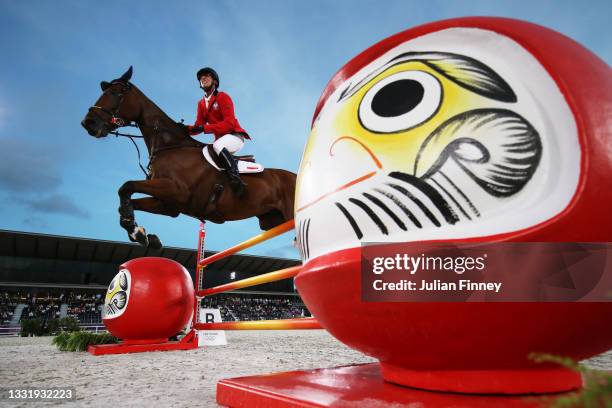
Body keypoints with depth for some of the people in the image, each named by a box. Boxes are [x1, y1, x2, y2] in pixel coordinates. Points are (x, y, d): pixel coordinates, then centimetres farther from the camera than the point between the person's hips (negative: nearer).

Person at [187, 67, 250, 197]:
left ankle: (237, 181, -42)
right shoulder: (201, 103, 15)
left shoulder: (223, 97, -6)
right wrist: (186, 129, -14)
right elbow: (198, 126, 8)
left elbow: (229, 123, -18)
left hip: (235, 135, -8)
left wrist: (205, 128, -26)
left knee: (217, 145, -36)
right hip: (220, 139, 8)